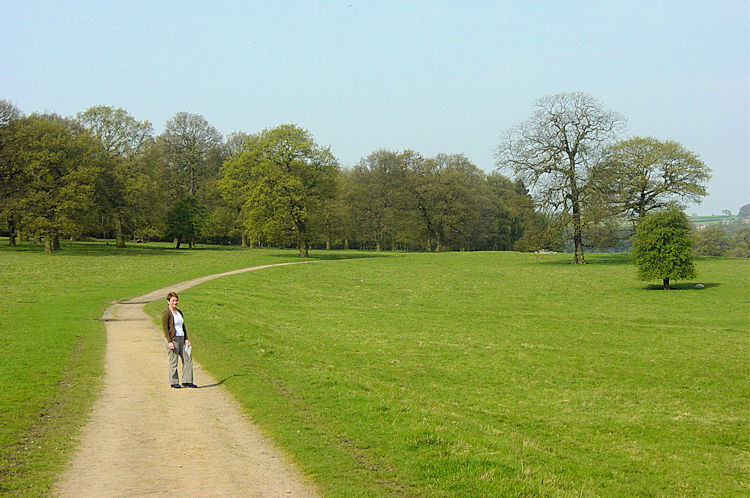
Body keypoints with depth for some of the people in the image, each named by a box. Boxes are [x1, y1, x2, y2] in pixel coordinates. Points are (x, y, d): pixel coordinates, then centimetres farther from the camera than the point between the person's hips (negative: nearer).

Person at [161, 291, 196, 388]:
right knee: (173, 361, -2)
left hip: (181, 339, 8)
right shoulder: (166, 313, -8)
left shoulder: (179, 312, 15)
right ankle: (174, 382, 9)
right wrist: (169, 342, -19)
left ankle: (186, 381, 10)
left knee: (187, 359, 4)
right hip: (172, 340, -8)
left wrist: (186, 339, 10)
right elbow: (165, 329, -12)